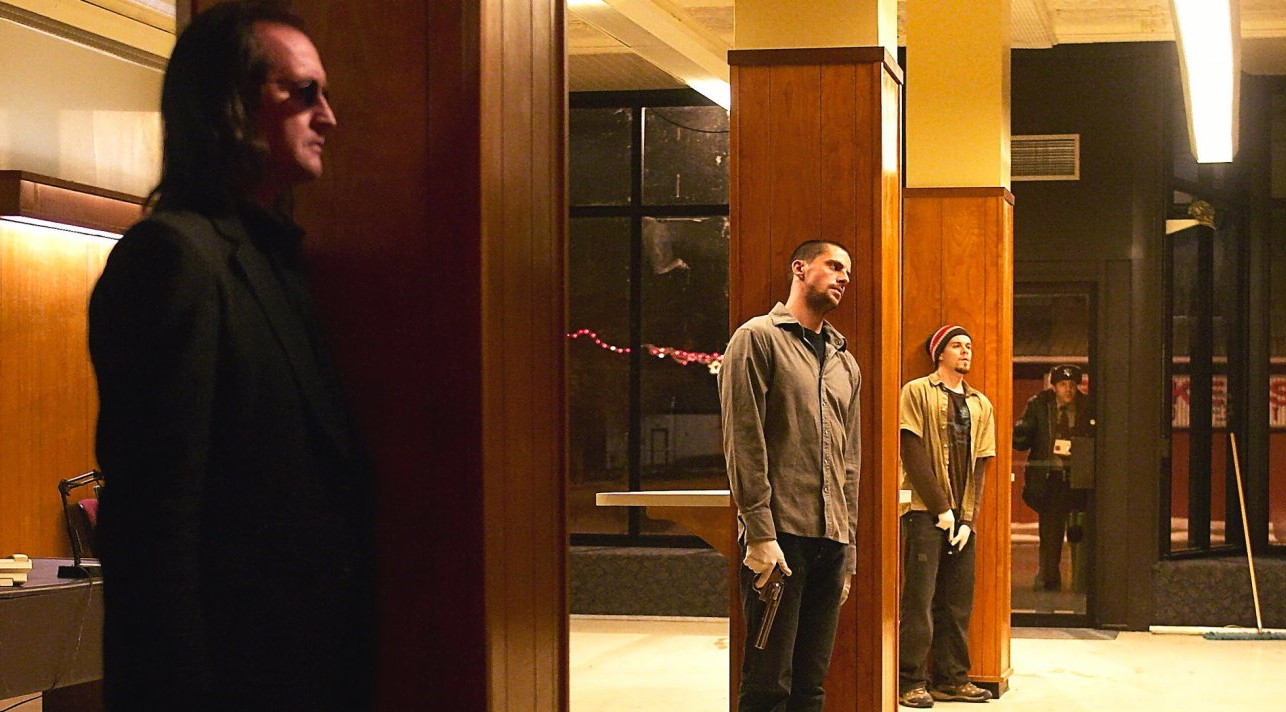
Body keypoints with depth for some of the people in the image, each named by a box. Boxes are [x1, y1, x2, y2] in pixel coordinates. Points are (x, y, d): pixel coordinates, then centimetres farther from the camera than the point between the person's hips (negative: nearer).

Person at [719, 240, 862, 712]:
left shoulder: (845, 362, 21)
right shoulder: (759, 339, 0)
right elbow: (743, 442, -9)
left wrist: (847, 555, 16)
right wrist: (759, 532, -16)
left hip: (830, 538, 7)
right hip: (779, 533, -7)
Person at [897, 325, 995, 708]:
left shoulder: (980, 404, 15)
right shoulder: (917, 392, -1)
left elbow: (980, 465, 11)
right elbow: (912, 455, -7)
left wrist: (968, 518, -1)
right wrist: (941, 508, -11)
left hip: (963, 518, 5)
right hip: (926, 513, -5)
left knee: (958, 601, 5)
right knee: (919, 598, -7)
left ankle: (952, 679, 11)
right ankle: (909, 683, -4)